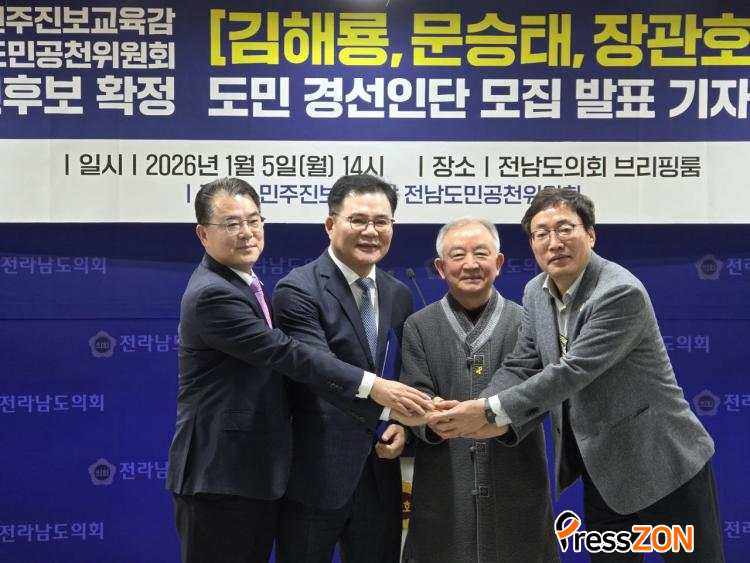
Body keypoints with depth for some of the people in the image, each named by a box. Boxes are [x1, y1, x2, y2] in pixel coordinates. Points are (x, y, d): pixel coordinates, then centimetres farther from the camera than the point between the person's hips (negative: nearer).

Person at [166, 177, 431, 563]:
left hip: (256, 470, 9)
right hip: (219, 473, -9)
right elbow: (287, 354, -24)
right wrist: (373, 387, -27)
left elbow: (273, 358, 15)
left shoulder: (243, 285, 14)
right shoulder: (212, 294, -18)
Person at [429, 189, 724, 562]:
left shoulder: (622, 292, -23)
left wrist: (491, 411, -27)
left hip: (664, 464, -6)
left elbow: (571, 372, -28)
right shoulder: (536, 292, 2)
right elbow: (522, 366, -1)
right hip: (602, 470, 7)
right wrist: (489, 417, -20)